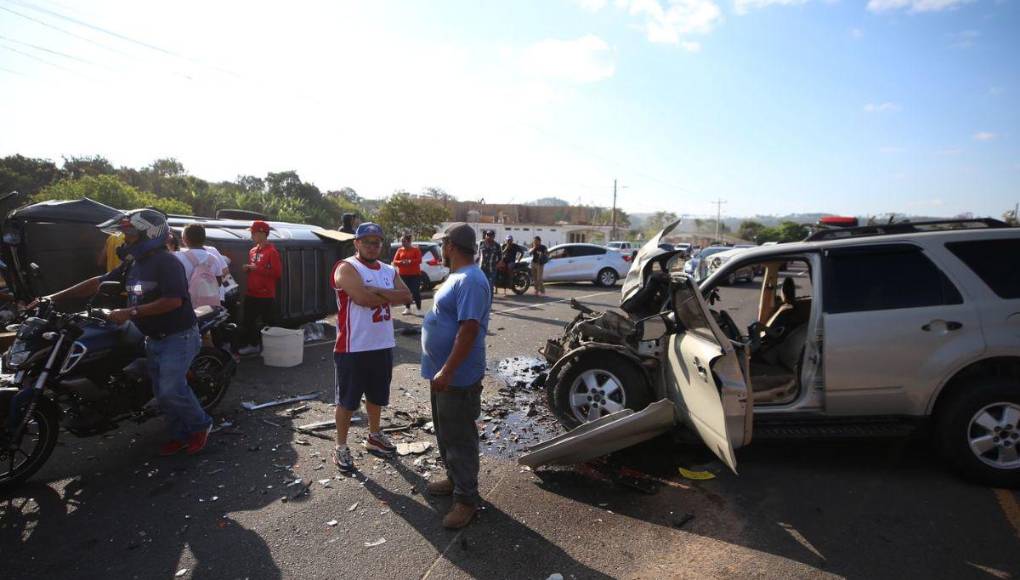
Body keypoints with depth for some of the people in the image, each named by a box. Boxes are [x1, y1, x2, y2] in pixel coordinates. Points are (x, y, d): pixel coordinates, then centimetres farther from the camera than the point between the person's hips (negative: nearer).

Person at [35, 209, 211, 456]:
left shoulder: (166, 262, -18)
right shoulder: (132, 264, 10)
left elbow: (173, 300, -28)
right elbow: (98, 283, 14)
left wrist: (130, 312, -26)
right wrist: (55, 297, 9)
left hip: (178, 337, -9)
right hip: (154, 339, 9)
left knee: (171, 390, -14)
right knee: (162, 392, 11)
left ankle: (200, 425, 8)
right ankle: (181, 436, 23)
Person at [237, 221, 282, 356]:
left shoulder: (272, 252, -11)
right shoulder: (252, 251, 13)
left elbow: (278, 273, -19)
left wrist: (257, 268, -19)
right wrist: (248, 268, 4)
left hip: (266, 295, -8)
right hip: (251, 294, 8)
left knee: (269, 323, -2)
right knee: (249, 320, 13)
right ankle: (252, 345, 25)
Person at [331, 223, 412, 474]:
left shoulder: (389, 270, 10)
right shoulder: (346, 268, -12)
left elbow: (406, 296, -5)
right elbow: (362, 297, -27)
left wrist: (377, 290, -18)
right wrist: (390, 296, -11)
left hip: (383, 345, 7)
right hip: (353, 347, -7)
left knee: (377, 395, 21)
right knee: (347, 399, 6)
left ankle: (374, 436, 40)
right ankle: (341, 447, 22)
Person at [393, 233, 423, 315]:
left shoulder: (415, 249, -1)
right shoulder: (400, 250, 9)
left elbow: (419, 260, -9)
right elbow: (394, 261, 5)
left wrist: (409, 261, -22)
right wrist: (401, 262, -15)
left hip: (415, 274, -4)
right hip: (403, 275, 4)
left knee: (415, 292, -5)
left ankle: (419, 309, 3)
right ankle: (407, 308, 15)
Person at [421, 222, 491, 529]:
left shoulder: (470, 281, -23)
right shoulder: (458, 276, 11)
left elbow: (469, 330, -29)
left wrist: (447, 371, -28)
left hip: (457, 378, -10)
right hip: (443, 373, 10)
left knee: (460, 439, 3)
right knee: (445, 434, 22)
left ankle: (466, 499, 17)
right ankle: (454, 480, 39)